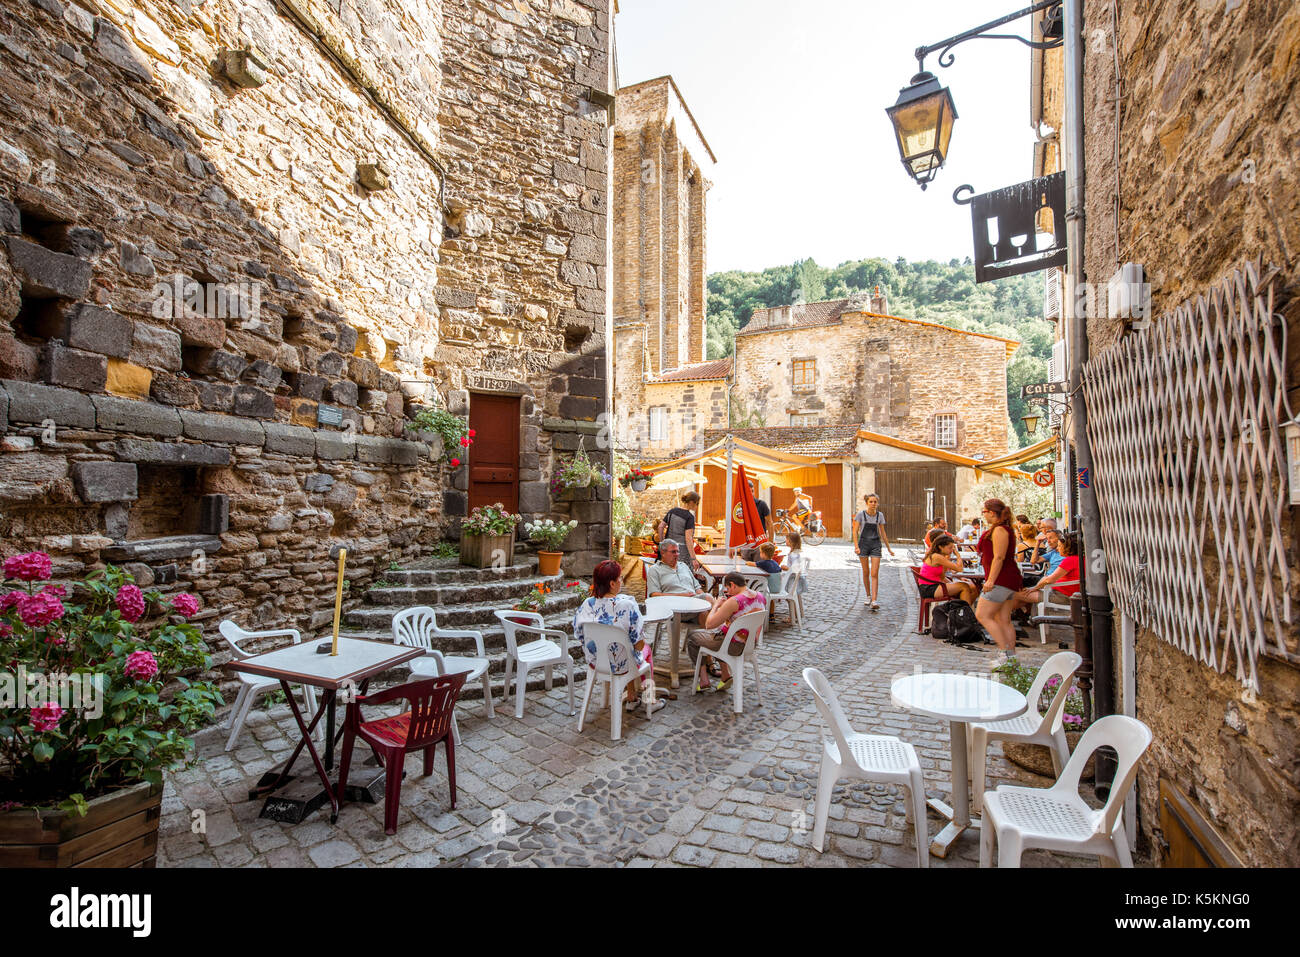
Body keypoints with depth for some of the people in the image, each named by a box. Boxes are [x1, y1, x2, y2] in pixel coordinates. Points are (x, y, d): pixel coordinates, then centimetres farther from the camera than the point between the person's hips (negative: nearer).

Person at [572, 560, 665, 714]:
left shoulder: (587, 605, -14)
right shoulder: (627, 605, -27)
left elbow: (580, 637, -3)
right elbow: (638, 644, -21)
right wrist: (642, 642, 3)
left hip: (595, 663, 5)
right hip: (621, 666, -4)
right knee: (646, 649, 28)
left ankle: (632, 699, 41)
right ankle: (649, 701, 41)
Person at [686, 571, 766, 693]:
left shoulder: (734, 601, -28)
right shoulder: (761, 597, -5)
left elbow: (709, 624, -23)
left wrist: (716, 605, -9)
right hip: (750, 644, 7)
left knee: (691, 635, 16)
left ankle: (704, 681, 16)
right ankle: (726, 674, 25)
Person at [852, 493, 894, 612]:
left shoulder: (880, 515, 2)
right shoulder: (861, 514, -5)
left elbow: (882, 533, 11)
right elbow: (855, 531, -4)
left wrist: (889, 548, 14)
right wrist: (856, 546, -15)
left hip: (876, 545, 1)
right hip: (864, 544, -1)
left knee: (875, 574, -7)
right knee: (866, 573, 8)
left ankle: (874, 601, -11)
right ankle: (868, 597, 26)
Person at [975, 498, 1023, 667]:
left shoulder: (999, 530, -14)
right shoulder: (1004, 529, 18)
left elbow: (999, 557, -20)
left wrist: (990, 580, -21)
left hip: (1001, 580, -10)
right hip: (1009, 580, 10)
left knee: (982, 615, -6)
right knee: (1003, 620, 11)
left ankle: (1005, 651, -5)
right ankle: (1011, 654, 14)